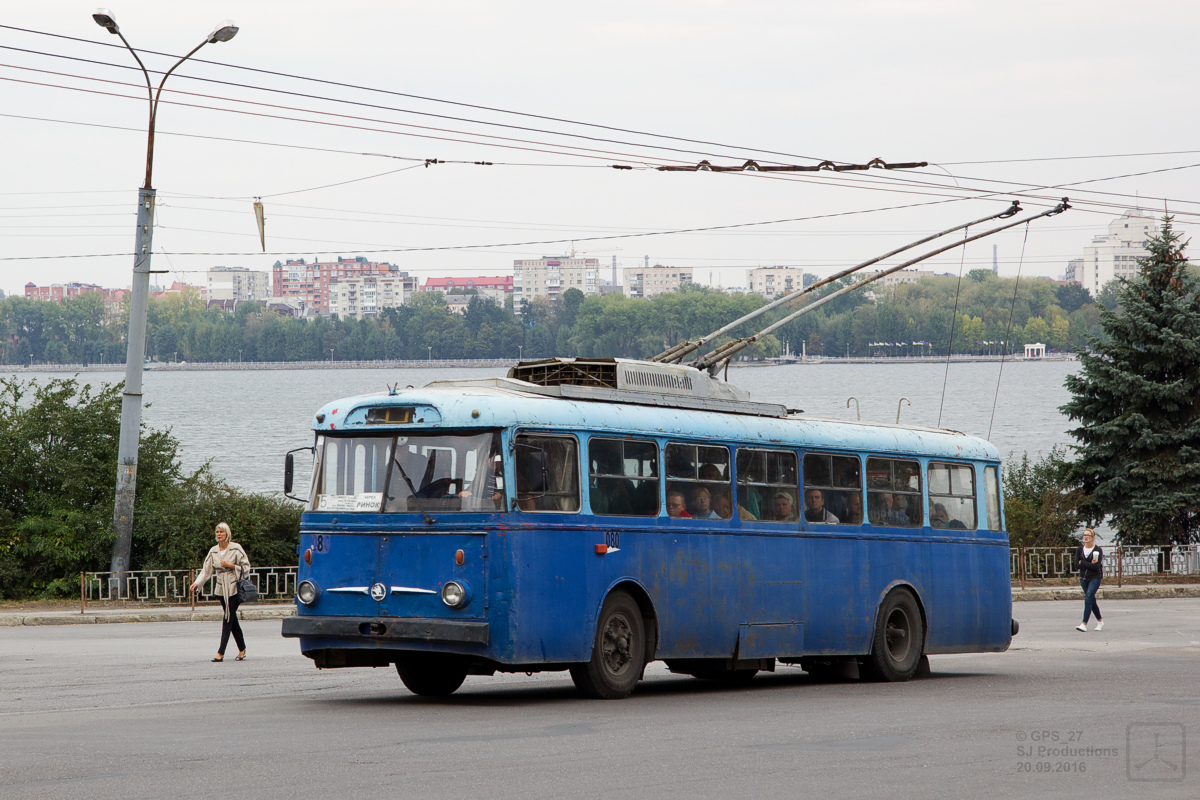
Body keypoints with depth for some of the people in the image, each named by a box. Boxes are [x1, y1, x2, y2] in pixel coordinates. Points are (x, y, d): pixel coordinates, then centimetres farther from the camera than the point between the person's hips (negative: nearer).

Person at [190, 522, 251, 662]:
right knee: (232, 620, 10)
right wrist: (197, 583, -7)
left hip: (234, 589, -5)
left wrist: (230, 565, -16)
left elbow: (246, 567, -4)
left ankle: (221, 652, -13)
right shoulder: (213, 551, 8)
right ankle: (242, 649, 21)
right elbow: (207, 570, 7)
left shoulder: (236, 548, -6)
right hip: (221, 589, 5)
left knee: (228, 620, -10)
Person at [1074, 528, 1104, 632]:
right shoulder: (1079, 549, 6)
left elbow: (1096, 567, -16)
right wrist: (1090, 564, -12)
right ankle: (1100, 621, 31)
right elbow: (1076, 566, -3)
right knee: (1092, 601, 13)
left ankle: (1084, 624, -24)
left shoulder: (1098, 550, -7)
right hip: (1083, 578, 5)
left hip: (1095, 578, -5)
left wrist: (1082, 563, -14)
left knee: (1088, 598, -19)